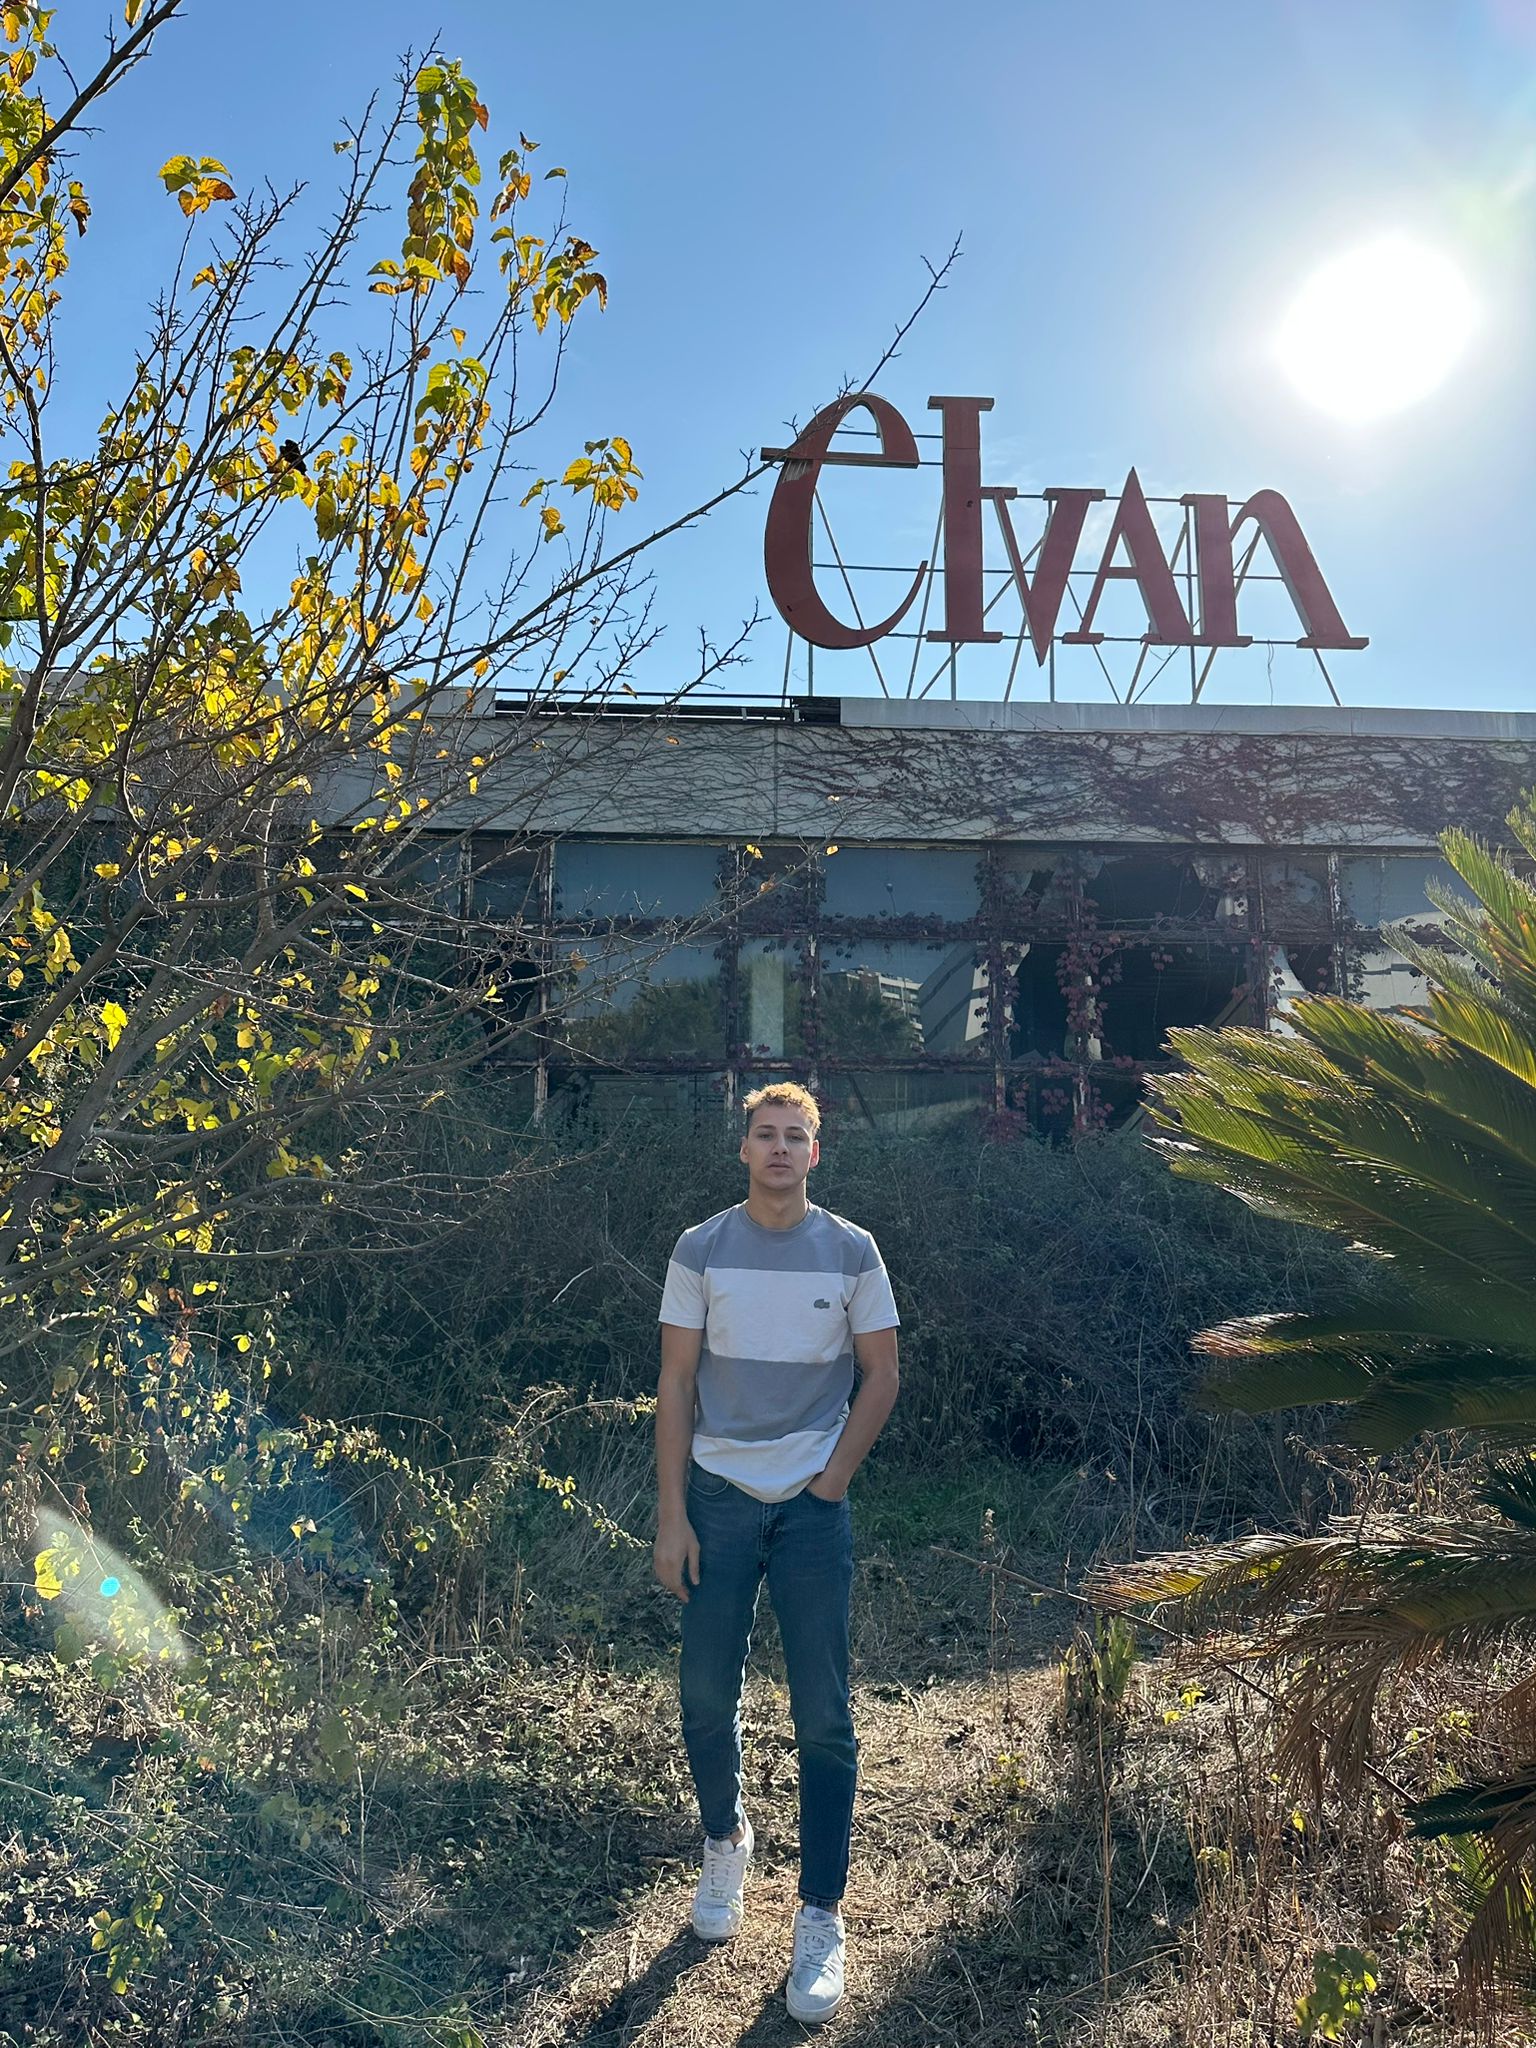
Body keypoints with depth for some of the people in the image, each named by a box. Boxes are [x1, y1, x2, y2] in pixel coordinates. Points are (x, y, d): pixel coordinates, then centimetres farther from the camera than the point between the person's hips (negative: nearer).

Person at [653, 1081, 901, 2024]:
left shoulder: (852, 1252, -2)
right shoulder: (700, 1251, -2)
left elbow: (881, 1375, 4)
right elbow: (677, 1387, -1)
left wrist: (834, 1479, -4)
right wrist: (671, 1517, -4)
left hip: (813, 1504, -1)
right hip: (718, 1497, 1)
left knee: (824, 1718, 0)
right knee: (707, 1697, 9)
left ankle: (823, 1919, 14)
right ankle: (726, 1842, 37)